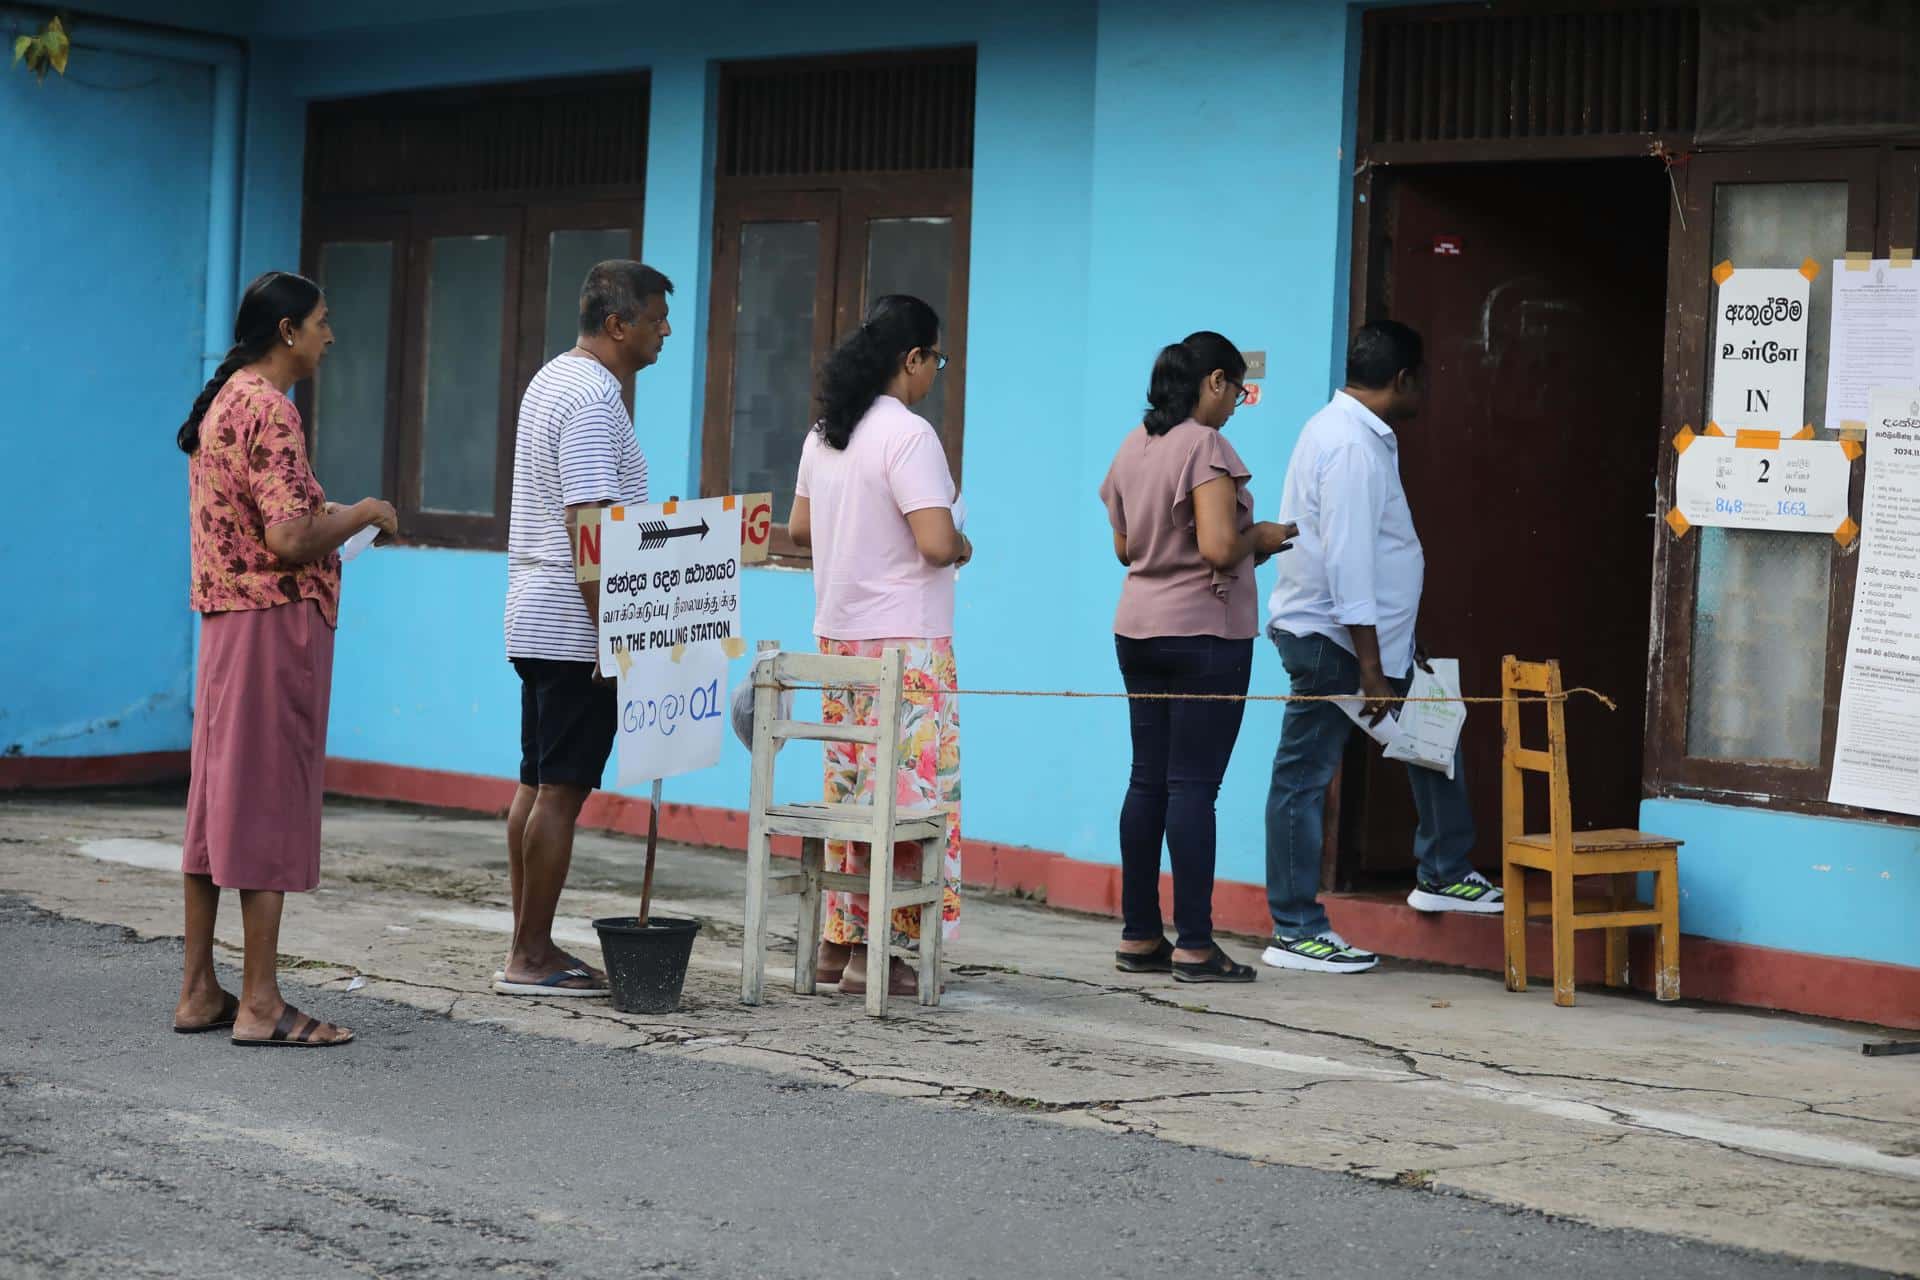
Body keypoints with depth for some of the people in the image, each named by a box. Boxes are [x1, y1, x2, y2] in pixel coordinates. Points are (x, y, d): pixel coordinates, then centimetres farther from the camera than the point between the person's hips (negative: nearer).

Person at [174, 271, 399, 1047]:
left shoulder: (220, 401, 15)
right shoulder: (268, 410, -16)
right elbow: (289, 540, -24)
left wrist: (324, 516, 17)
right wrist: (361, 515, -8)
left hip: (225, 620, 10)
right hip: (276, 621, -10)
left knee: (218, 800, 11)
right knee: (270, 805, -6)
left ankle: (199, 992, 16)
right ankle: (260, 1004, -3)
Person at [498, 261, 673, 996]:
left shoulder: (556, 379, 16)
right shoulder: (592, 399, -16)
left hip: (536, 621, 10)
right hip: (575, 626, -10)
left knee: (537, 786, 11)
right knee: (561, 791, -7)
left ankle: (532, 949, 16)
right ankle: (529, 959, -4)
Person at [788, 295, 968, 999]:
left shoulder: (824, 433, 10)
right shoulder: (908, 435, -16)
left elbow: (798, 528, 19)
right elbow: (937, 543, -23)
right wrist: (962, 548, -2)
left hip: (839, 636, 8)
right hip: (904, 641, -8)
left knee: (850, 790, 13)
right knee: (905, 795, -3)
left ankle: (837, 942, 16)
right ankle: (872, 954, -3)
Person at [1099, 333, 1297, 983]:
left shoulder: (1132, 447, 10)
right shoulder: (1206, 447, -14)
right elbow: (1219, 547, -23)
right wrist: (1261, 537, -5)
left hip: (1138, 630, 8)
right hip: (1205, 632, -8)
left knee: (1148, 779, 10)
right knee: (1193, 785, -5)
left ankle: (1139, 936, 14)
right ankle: (1194, 946, -3)